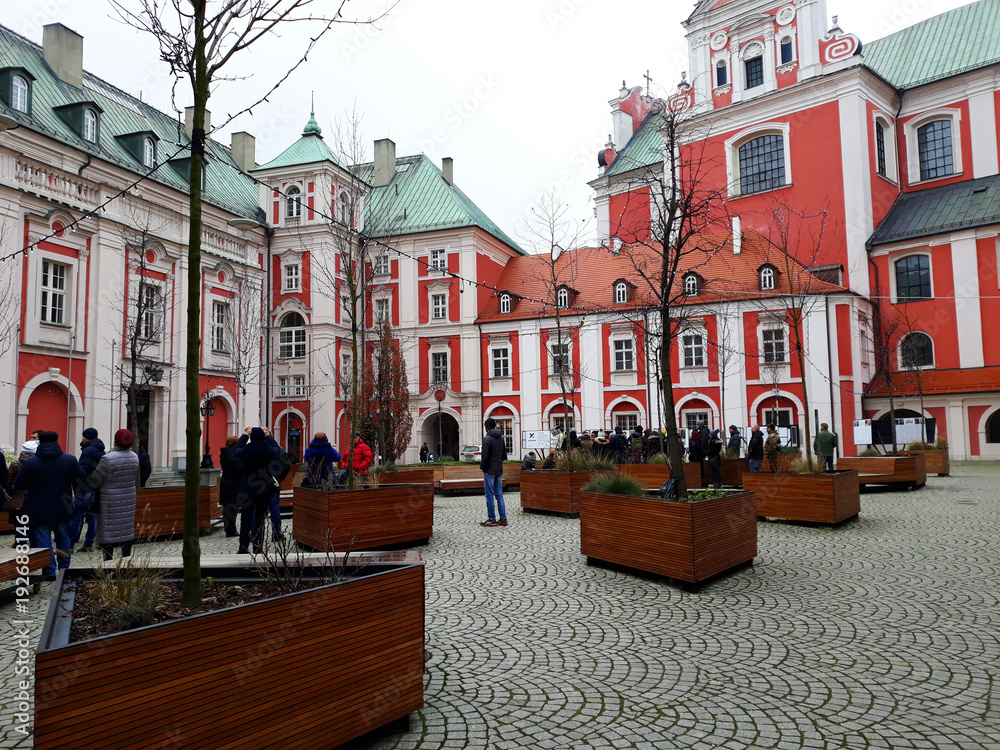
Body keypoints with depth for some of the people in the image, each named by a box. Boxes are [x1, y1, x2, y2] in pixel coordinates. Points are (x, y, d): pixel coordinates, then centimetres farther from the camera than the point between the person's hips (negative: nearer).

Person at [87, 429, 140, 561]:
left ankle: (108, 560, 6)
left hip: (111, 503, -5)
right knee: (127, 529, 12)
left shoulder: (108, 459, -19)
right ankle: (126, 558, 18)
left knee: (108, 531, 3)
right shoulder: (134, 457, 0)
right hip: (129, 500, 6)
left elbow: (94, 482, -10)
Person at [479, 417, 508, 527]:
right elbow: (504, 455, 14)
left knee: (490, 495, -1)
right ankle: (503, 518, 10)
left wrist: (482, 466, -2)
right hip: (499, 471, 7)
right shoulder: (501, 438, 10)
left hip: (490, 471, -7)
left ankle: (491, 519, 2)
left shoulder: (487, 439, -13)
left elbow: (485, 456, -18)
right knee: (499, 495, 10)